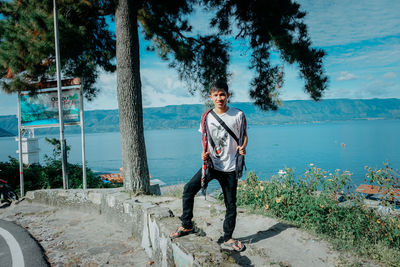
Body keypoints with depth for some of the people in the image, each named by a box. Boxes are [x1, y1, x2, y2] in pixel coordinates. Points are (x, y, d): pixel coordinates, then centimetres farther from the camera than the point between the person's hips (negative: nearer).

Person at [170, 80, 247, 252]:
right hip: (211, 164, 2)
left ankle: (228, 238, 25)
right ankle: (186, 226, 10)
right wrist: (205, 153, -8)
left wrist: (243, 147, -17)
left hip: (230, 167, -1)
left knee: (230, 203, 6)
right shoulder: (206, 117, 0)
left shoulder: (238, 115, -5)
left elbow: (244, 136, 4)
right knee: (188, 189, -10)